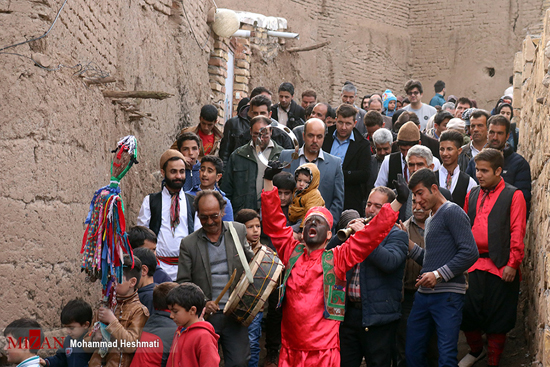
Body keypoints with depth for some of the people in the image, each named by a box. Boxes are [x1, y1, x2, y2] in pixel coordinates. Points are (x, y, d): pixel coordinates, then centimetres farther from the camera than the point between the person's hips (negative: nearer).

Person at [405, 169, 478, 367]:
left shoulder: (452, 212, -6)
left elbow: (470, 253, -16)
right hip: (424, 293, 9)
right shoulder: (430, 220, 23)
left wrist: (438, 275, -16)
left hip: (448, 294, -9)